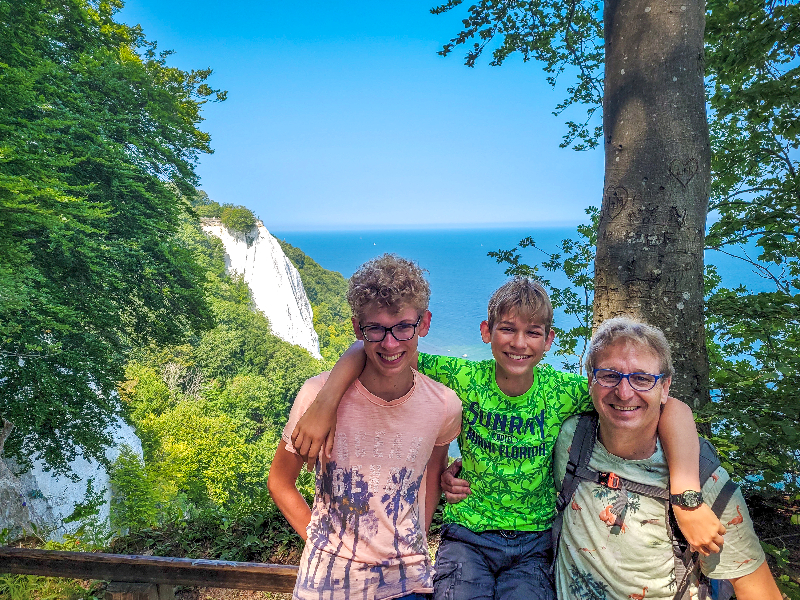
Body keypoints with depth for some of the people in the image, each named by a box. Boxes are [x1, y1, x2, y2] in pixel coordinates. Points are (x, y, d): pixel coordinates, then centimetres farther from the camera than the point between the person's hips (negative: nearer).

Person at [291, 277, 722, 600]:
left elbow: (672, 408, -16)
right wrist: (325, 403, -26)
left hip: (535, 544, 1)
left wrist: (687, 500, -28)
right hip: (467, 536, 0)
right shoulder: (464, 379, -11)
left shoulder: (561, 391, -11)